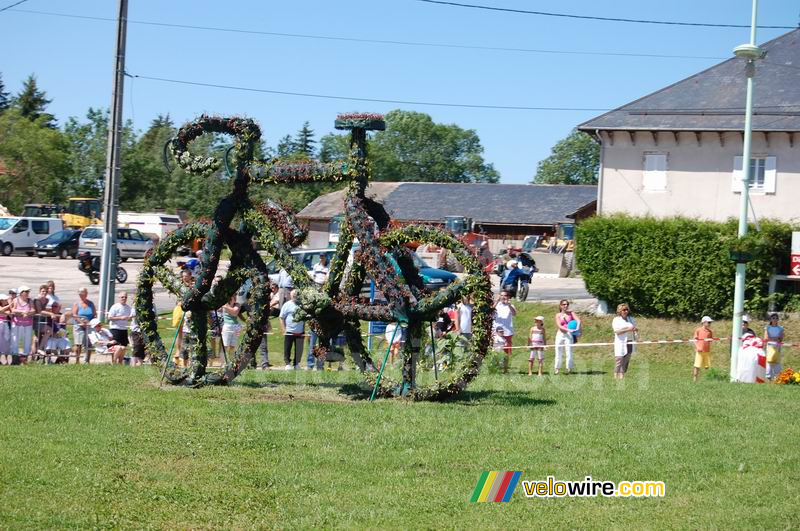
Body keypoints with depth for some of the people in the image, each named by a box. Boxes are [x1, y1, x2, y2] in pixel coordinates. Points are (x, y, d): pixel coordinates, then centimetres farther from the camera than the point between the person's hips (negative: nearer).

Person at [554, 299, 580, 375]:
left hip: (569, 335, -1)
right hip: (560, 335, 1)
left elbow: (578, 320, -6)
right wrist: (569, 330, -21)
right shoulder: (558, 315, 4)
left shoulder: (571, 313, 7)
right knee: (558, 352, 2)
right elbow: (559, 326, -7)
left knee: (569, 351, -7)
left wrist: (577, 328, -25)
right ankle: (557, 368, 13)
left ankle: (569, 368, -1)